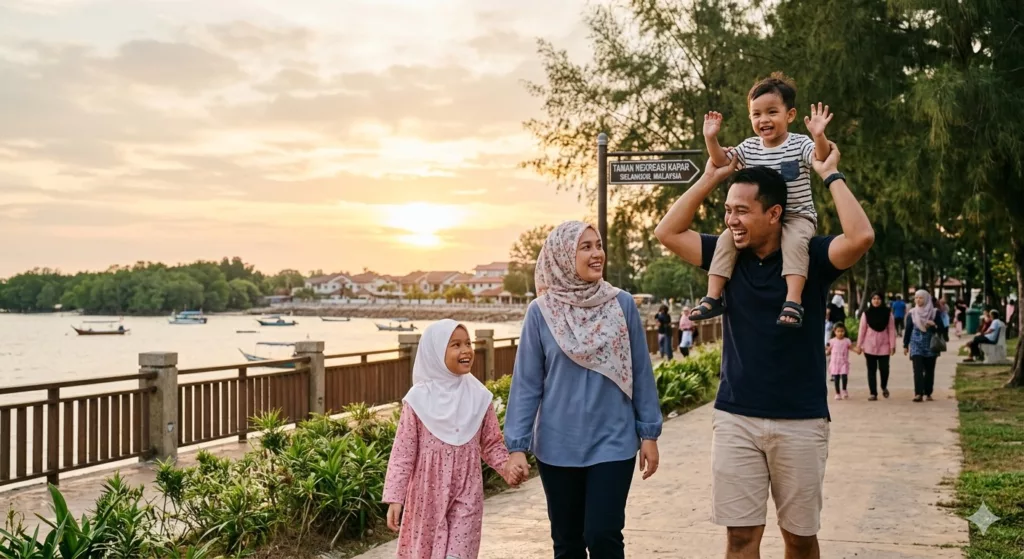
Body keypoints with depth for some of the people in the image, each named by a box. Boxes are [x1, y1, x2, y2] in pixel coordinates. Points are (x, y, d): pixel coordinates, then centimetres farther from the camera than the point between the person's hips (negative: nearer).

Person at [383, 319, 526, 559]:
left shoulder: (479, 397, -2)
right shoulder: (419, 399, -9)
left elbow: (492, 444, 5)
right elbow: (403, 452, -6)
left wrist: (508, 467, -14)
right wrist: (394, 498, -8)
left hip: (466, 496, 1)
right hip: (427, 495, -1)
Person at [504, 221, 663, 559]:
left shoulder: (622, 305, -3)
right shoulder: (541, 312, -5)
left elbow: (641, 373, 2)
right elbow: (526, 384, -3)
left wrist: (649, 433, 2)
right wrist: (517, 445, -6)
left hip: (613, 444, -1)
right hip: (558, 447, 1)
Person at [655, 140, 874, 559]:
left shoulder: (810, 256, -6)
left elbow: (861, 237, -23)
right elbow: (668, 233, 2)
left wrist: (831, 176, -14)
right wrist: (711, 177, 0)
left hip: (800, 421, -2)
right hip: (735, 418, 2)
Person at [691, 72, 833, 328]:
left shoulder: (800, 144, -8)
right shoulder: (749, 147, 5)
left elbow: (821, 159, -23)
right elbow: (721, 161, 5)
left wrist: (819, 136, -43)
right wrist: (711, 138, -13)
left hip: (797, 216, -4)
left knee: (794, 241, -35)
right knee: (727, 238, -15)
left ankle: (794, 301, -41)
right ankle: (713, 297, -13)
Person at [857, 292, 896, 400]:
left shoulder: (888, 313, 0)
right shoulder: (866, 313, 1)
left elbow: (891, 330, -1)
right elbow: (862, 330, 3)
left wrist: (892, 345, -5)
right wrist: (859, 345, 1)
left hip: (884, 346, -1)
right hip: (869, 346, 1)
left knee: (884, 369, -3)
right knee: (871, 370, 2)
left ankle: (884, 387, 26)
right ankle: (873, 393, 7)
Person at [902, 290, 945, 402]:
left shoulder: (935, 312, 1)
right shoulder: (911, 313, 5)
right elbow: (908, 330, 9)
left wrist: (934, 325, -20)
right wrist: (905, 345, 8)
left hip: (930, 345, 0)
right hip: (916, 345, 0)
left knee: (929, 370, 4)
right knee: (918, 369, -12)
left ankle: (928, 393, 13)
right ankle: (918, 393, -18)